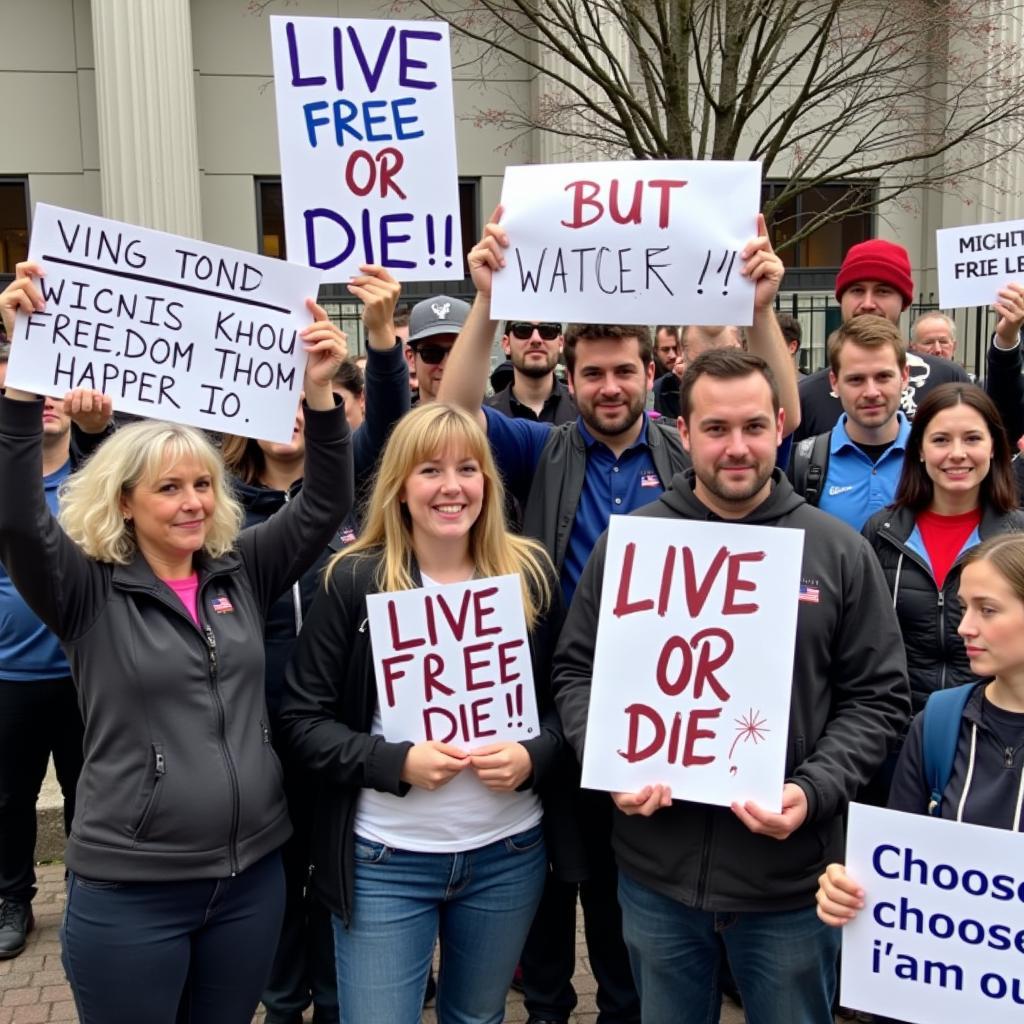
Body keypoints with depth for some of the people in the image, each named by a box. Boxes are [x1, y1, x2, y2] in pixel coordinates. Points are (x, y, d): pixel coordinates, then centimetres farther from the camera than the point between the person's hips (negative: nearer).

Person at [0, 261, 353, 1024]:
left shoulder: (244, 572, 3)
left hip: (252, 874, 4)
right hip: (129, 890, -3)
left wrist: (319, 391, -17)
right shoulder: (87, 591, -7)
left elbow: (326, 503, -3)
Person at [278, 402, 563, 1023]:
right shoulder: (354, 579, -9)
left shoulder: (531, 572, -1)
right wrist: (396, 763, -21)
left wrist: (534, 756, -13)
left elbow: (563, 698, 7)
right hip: (385, 859, -2)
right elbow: (303, 719, -7)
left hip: (508, 853, 3)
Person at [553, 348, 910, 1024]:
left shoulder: (839, 550, -3)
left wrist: (812, 792, -15)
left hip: (790, 876, -1)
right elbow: (577, 670, 4)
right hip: (656, 869, 1)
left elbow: (879, 696, -1)